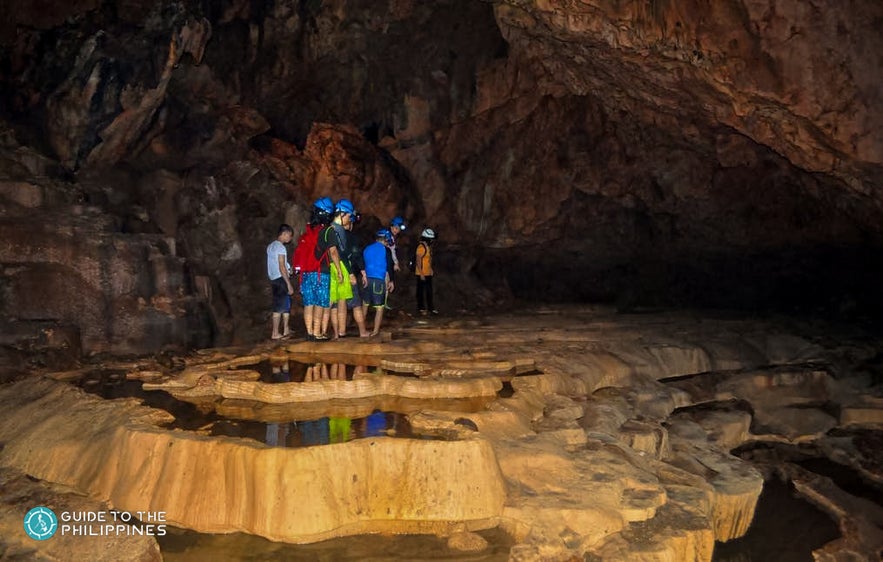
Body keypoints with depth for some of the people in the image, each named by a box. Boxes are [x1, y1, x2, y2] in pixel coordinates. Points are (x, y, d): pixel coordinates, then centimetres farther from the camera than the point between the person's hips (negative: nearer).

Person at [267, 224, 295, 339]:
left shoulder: (271, 246, 15)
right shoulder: (281, 247, -12)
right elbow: (282, 267, -17)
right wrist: (289, 284, -16)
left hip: (274, 279, 9)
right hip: (281, 279, -9)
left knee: (286, 305, 14)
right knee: (280, 307, -4)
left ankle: (286, 331, 18)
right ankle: (275, 333, -1)